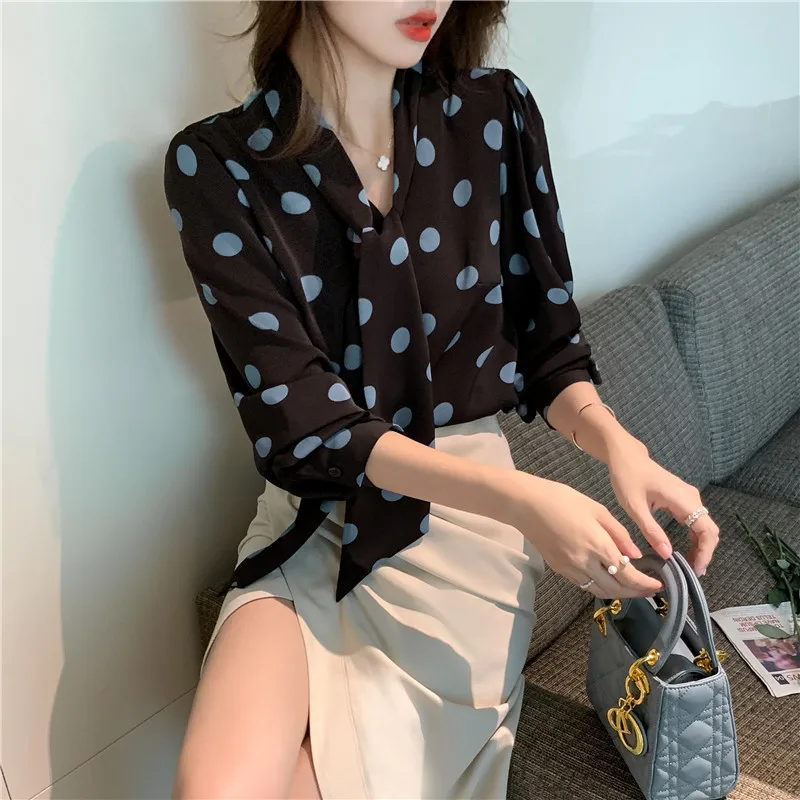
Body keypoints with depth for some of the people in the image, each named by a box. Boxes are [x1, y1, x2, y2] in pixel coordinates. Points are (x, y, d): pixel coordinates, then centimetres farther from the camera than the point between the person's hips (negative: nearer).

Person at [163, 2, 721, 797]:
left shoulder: (494, 114, -3)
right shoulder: (215, 165, -9)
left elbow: (548, 346, 4)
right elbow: (300, 417, -15)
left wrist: (617, 443, -18)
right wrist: (521, 498, -25)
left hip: (464, 523, 1)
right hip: (312, 524, 0)